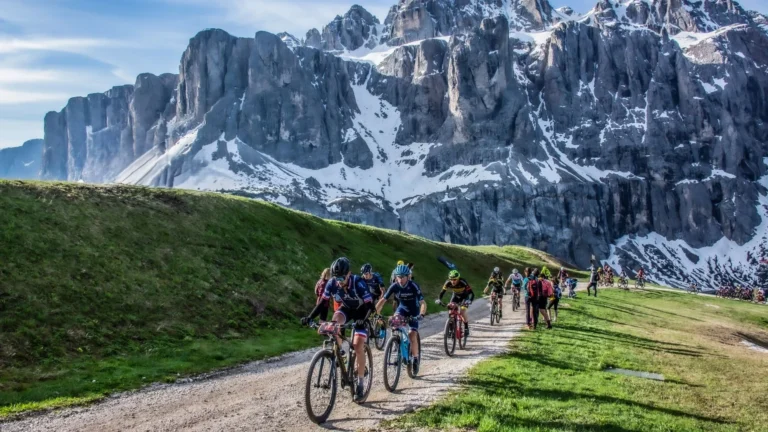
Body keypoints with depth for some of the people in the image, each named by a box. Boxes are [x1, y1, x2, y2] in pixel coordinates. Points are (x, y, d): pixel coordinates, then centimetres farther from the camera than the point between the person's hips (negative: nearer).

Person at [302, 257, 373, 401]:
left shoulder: (358, 283, -34)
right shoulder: (332, 283, -23)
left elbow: (370, 305, -33)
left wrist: (362, 320, -50)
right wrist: (310, 317, -28)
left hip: (361, 311, -3)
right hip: (346, 308, 4)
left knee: (358, 346, -14)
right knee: (335, 322, -31)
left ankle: (360, 384, -4)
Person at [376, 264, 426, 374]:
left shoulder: (413, 286, -28)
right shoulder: (394, 286, -20)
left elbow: (423, 303, -34)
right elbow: (383, 300, -21)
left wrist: (421, 315, -51)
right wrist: (375, 313, -33)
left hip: (413, 311, -3)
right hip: (402, 308, 3)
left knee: (412, 334, -16)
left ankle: (415, 358, 4)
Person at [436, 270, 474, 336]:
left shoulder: (463, 283, -37)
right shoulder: (448, 283, -28)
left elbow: (471, 293, -38)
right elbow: (442, 292, -23)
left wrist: (469, 301, -57)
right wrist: (439, 299, -41)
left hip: (464, 296, -3)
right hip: (455, 295, 3)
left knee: (462, 312, -19)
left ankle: (466, 328, 3)